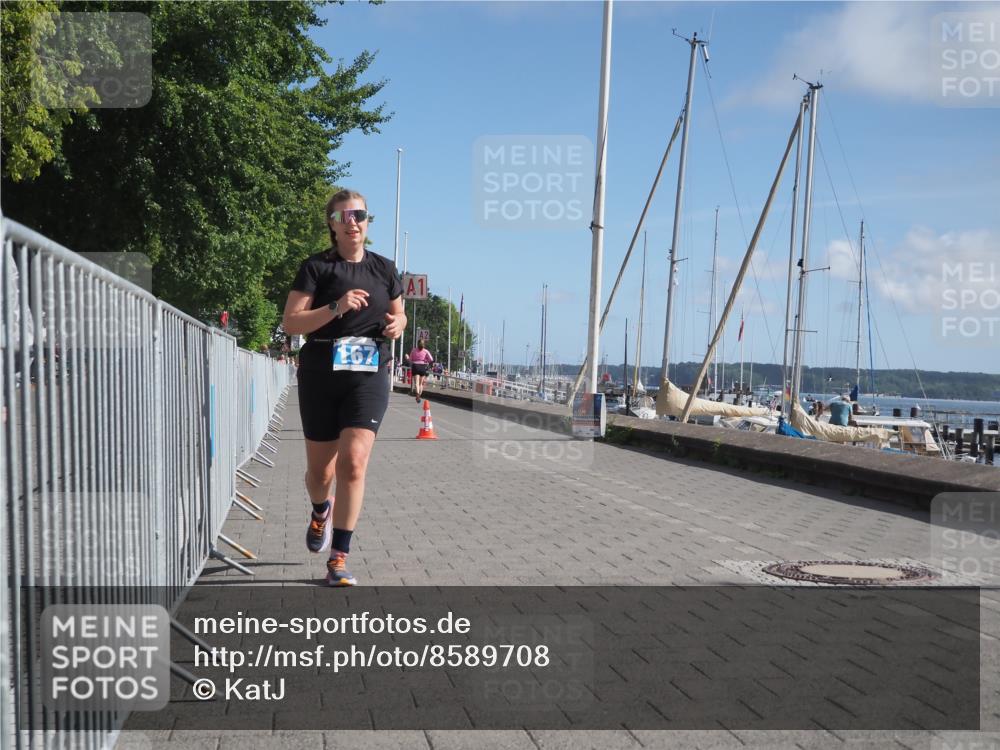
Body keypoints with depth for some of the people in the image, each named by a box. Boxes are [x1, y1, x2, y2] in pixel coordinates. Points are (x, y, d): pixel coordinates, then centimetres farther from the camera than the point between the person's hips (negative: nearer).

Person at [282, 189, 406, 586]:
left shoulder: (384, 269, 9)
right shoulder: (316, 267, -1)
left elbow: (398, 315, 23)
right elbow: (290, 322, -8)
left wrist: (397, 324, -1)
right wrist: (336, 308, -21)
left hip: (369, 376, 1)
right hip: (320, 376, -1)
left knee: (353, 462, -15)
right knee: (320, 469, 9)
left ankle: (338, 559, -6)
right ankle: (321, 512, 47)